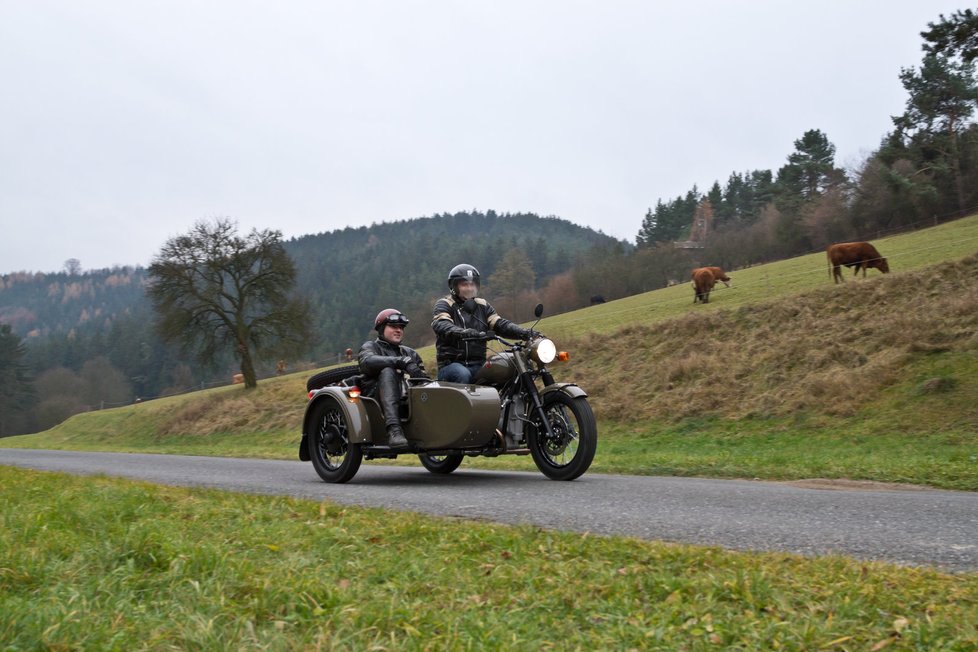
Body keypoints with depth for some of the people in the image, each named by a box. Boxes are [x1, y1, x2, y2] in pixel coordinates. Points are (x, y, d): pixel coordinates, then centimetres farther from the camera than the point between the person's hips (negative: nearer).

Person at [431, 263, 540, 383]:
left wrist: (525, 333, -13)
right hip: (450, 364, -4)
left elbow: (501, 324, 6)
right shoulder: (444, 305, 1)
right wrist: (463, 333, -41)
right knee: (463, 375, -37)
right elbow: (441, 325, -20)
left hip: (477, 365, 4)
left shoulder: (482, 306, 18)